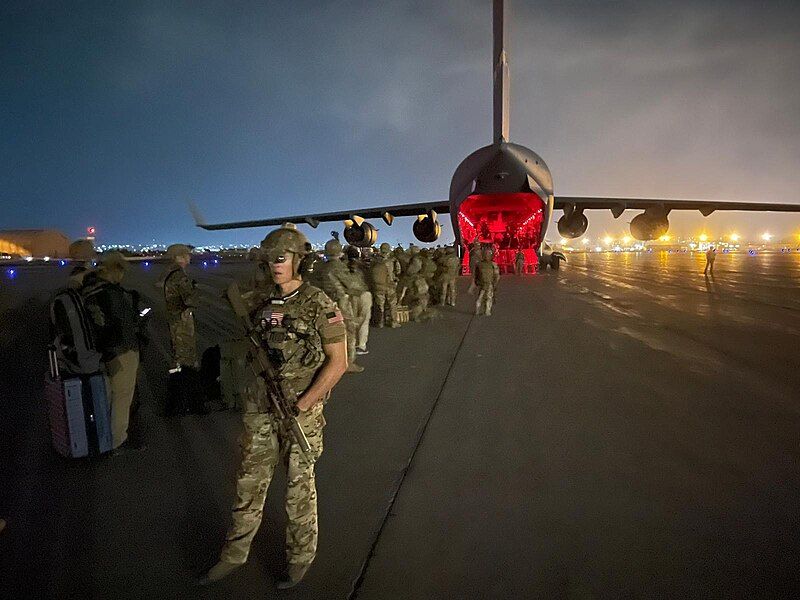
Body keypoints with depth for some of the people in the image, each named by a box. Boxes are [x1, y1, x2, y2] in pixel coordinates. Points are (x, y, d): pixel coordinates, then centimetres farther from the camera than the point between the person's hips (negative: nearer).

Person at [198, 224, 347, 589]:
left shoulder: (319, 305, -12)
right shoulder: (260, 303, 4)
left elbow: (338, 361, -12)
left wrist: (302, 404, -17)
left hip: (301, 408, -4)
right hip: (260, 409, 5)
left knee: (299, 488, 12)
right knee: (249, 483, 16)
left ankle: (301, 557, 34)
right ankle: (234, 554, 37)